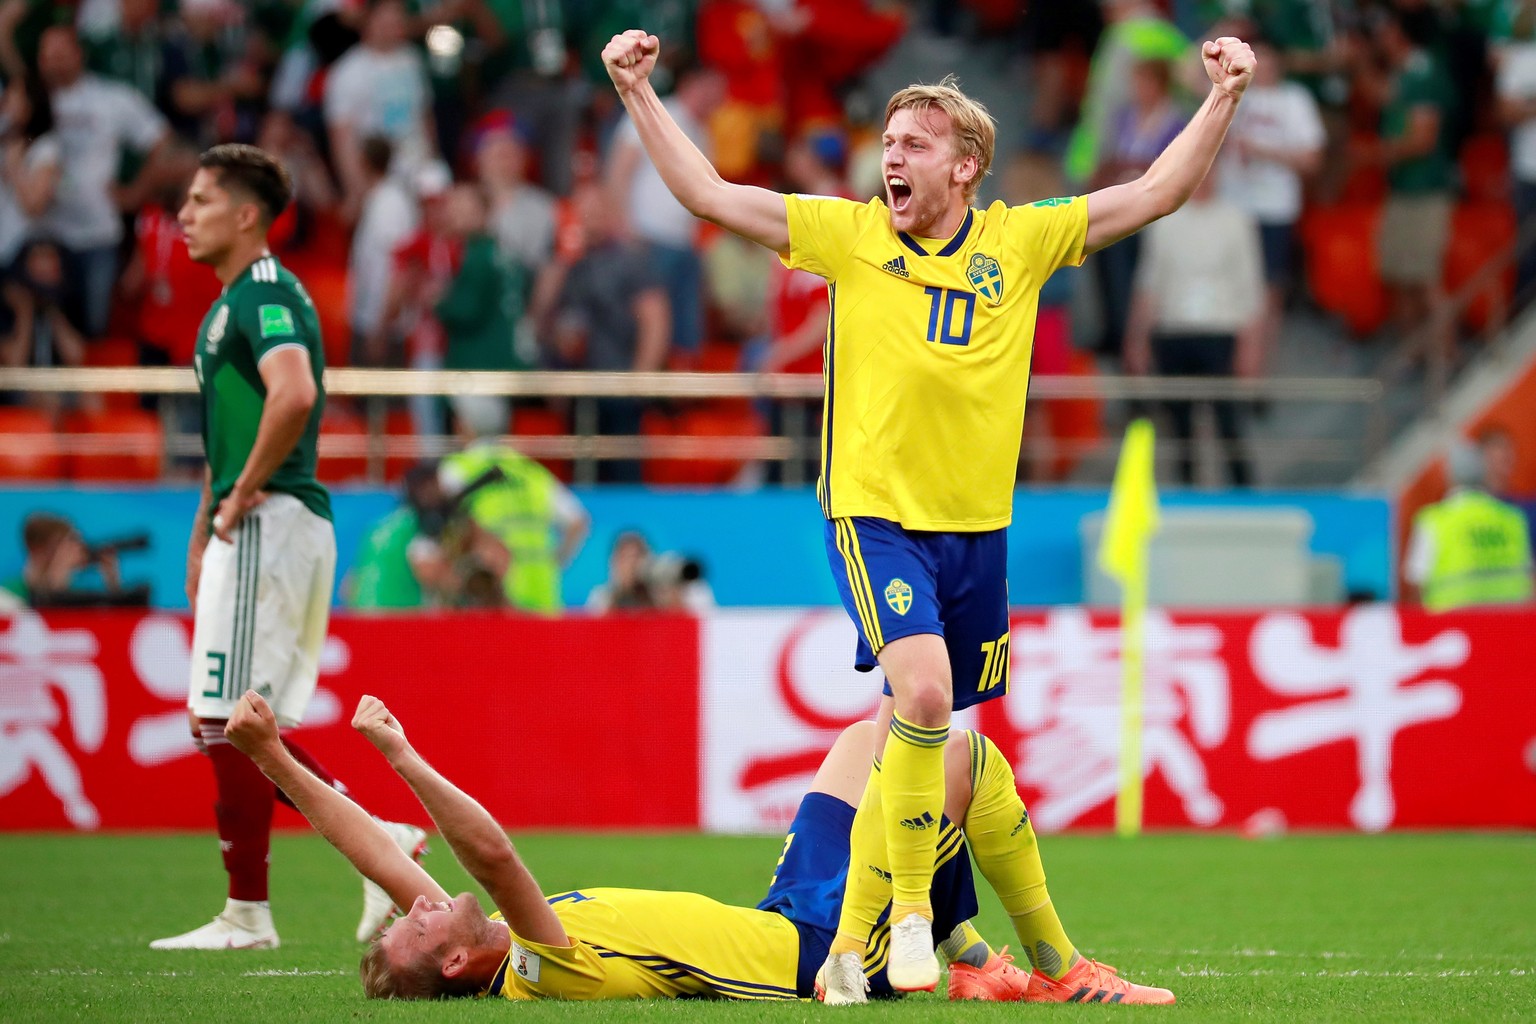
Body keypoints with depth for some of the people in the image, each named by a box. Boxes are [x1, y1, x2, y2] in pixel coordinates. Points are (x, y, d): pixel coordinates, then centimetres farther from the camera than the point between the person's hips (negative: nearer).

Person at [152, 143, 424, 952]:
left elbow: (294, 396, -30)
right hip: (247, 531, 10)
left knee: (230, 723, -7)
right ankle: (377, 840, 11)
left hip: (268, 524, -10)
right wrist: (201, 539, 25)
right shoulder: (232, 302, 21)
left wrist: (244, 494, -20)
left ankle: (246, 914, -3)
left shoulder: (264, 295, -12)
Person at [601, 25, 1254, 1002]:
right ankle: (910, 913, -10)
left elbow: (1158, 193, 5)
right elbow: (709, 193, -2)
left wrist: (1224, 97, -4)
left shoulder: (1020, 242, 4)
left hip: (977, 528, 3)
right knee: (924, 693, -24)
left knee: (912, 739, 8)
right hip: (874, 513, -3)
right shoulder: (848, 234, 0)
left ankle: (852, 941, 21)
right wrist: (639, 92, -9)